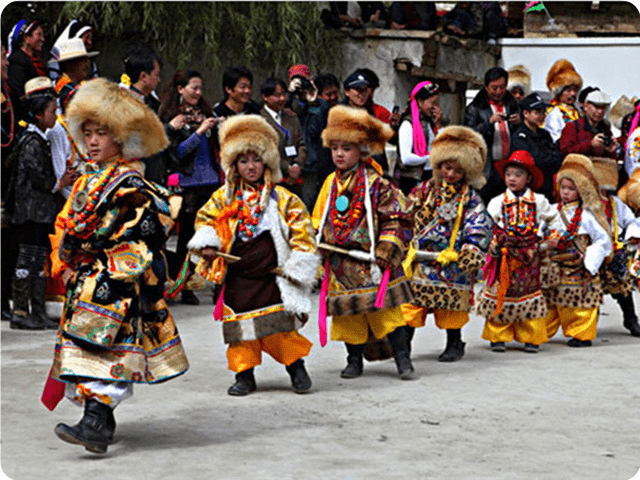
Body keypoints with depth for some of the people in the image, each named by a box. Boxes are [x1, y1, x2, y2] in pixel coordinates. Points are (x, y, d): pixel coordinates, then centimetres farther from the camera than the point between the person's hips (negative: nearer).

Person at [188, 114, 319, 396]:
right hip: (237, 277, 2)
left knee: (279, 325, -6)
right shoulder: (224, 197, 7)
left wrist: (295, 265, -4)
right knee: (240, 327, 5)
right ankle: (244, 374, 15)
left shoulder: (282, 198, 0)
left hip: (271, 275, -2)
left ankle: (296, 366, 11)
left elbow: (302, 232, 2)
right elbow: (205, 218, 13)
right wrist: (207, 244, -6)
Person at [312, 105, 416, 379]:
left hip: (370, 261, -5)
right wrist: (319, 247, 9)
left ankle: (403, 360, 2)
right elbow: (319, 221, 20)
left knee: (387, 310, -5)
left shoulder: (376, 184, -7)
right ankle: (354, 360, 19)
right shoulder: (331, 183, 11)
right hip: (340, 262, 5)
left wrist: (387, 249, -14)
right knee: (348, 314, 7)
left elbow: (398, 218, -8)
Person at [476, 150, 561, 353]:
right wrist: (491, 244, -8)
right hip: (505, 256, -1)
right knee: (500, 291, -1)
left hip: (529, 255, 1)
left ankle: (531, 338, 10)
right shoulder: (498, 202, 2)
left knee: (529, 289, 4)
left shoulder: (538, 201, 5)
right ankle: (498, 337, 7)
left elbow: (553, 219, 20)